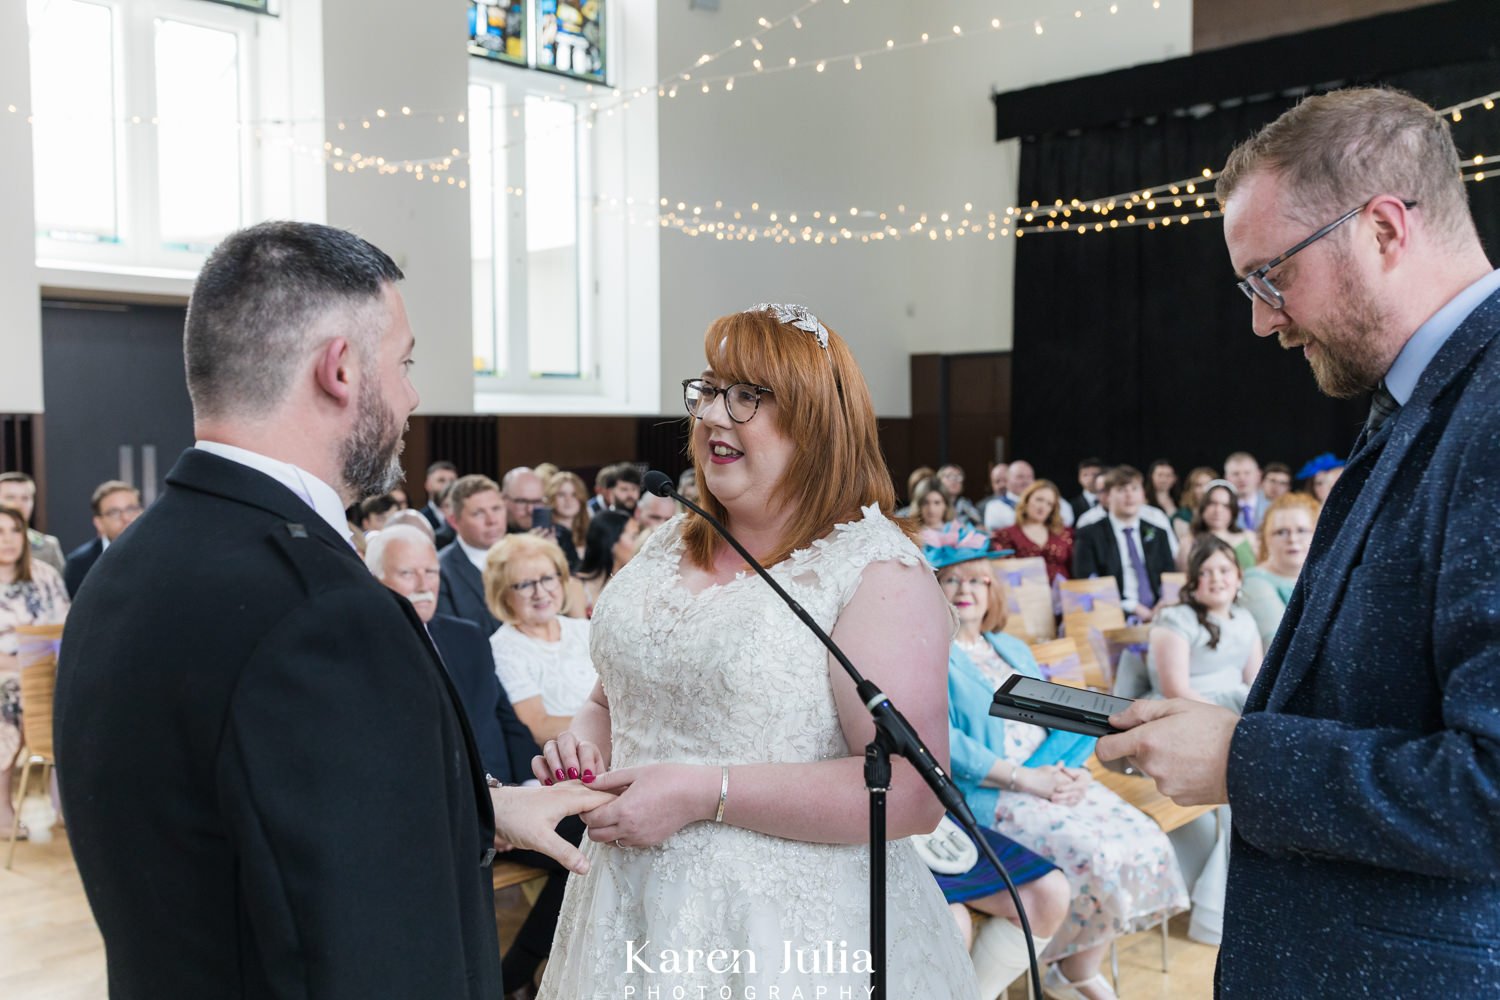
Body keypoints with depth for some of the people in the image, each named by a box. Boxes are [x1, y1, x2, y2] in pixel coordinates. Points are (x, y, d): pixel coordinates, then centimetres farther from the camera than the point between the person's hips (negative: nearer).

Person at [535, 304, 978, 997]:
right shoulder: (670, 545, 6)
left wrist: (704, 792, -23)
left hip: (793, 933, -6)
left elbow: (911, 792, -22)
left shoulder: (877, 570, -15)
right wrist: (585, 742, -5)